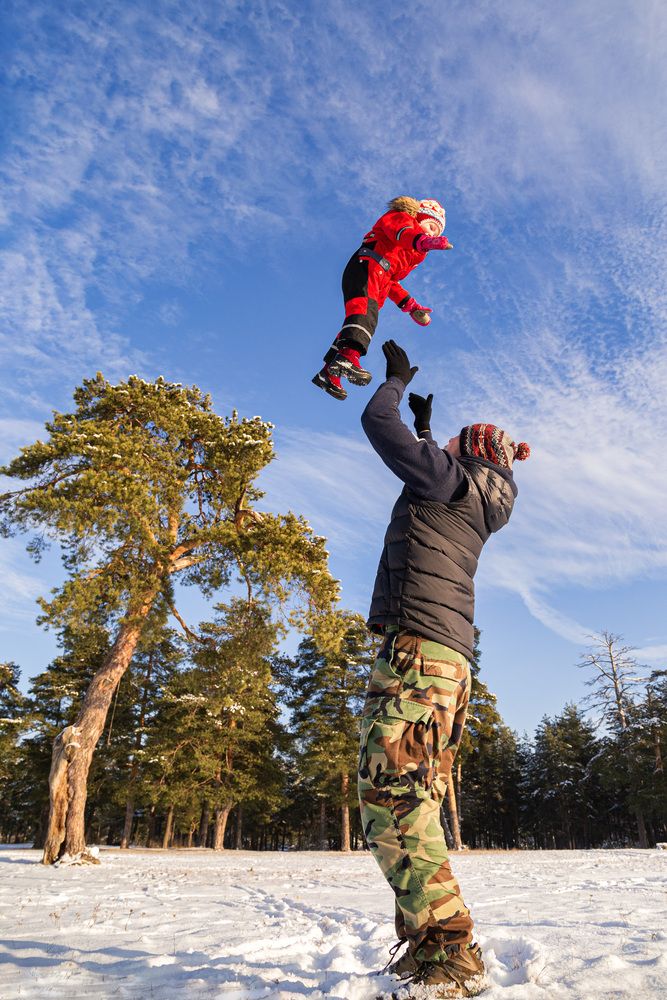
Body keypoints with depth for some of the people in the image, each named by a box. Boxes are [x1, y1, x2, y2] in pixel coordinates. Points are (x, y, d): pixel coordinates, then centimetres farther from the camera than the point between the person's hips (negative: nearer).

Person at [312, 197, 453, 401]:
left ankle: (329, 374, 3)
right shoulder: (401, 217, 13)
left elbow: (390, 281, 33)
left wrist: (410, 306, 23)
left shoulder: (413, 254, 38)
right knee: (366, 309, -33)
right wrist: (423, 241, -34)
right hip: (366, 266, -10)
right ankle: (347, 356, -57)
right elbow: (400, 232, -13)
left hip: (379, 281, 10)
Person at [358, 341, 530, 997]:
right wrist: (423, 424, 56)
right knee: (415, 802, 10)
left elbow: (376, 422, 5)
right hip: (451, 662, 10)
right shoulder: (475, 502, 24)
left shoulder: (450, 474, 0)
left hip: (416, 647, -10)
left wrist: (396, 378, 24)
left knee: (391, 795, -16)